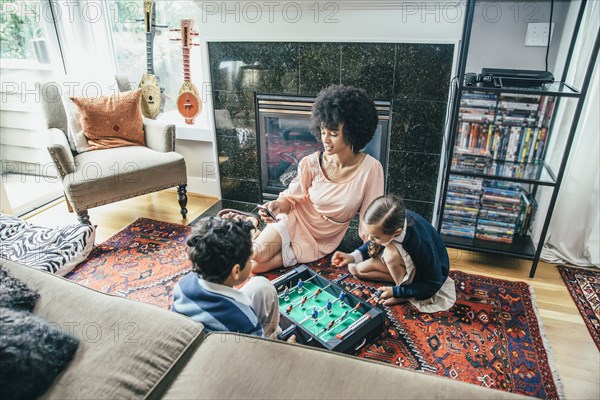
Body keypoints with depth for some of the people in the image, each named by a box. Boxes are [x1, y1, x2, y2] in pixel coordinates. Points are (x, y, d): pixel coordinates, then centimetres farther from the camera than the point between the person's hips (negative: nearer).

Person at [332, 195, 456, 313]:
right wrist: (353, 256, -18)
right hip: (407, 261, 6)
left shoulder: (421, 242, -41)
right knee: (355, 268, -2)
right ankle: (404, 279, -1)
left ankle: (405, 291, -10)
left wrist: (396, 291, -22)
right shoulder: (391, 220, -25)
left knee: (391, 252, -35)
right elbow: (374, 244, -1)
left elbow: (432, 285, -25)